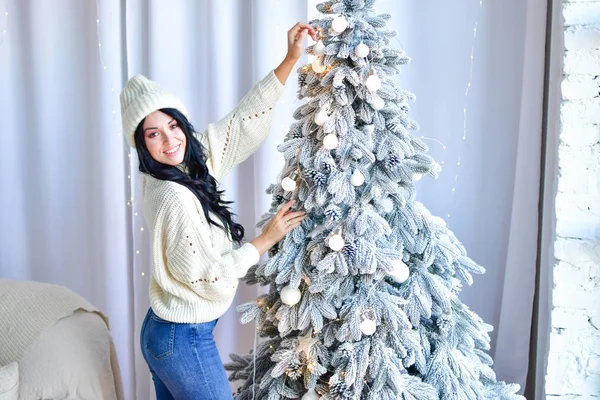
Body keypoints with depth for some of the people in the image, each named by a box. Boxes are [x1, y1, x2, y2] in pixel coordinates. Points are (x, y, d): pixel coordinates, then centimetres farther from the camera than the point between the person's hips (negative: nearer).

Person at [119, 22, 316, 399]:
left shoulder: (192, 164, -2)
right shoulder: (175, 197, -26)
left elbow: (242, 123, 0)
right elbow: (211, 279, -22)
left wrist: (290, 60, -4)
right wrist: (267, 239, -12)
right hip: (185, 340, -8)